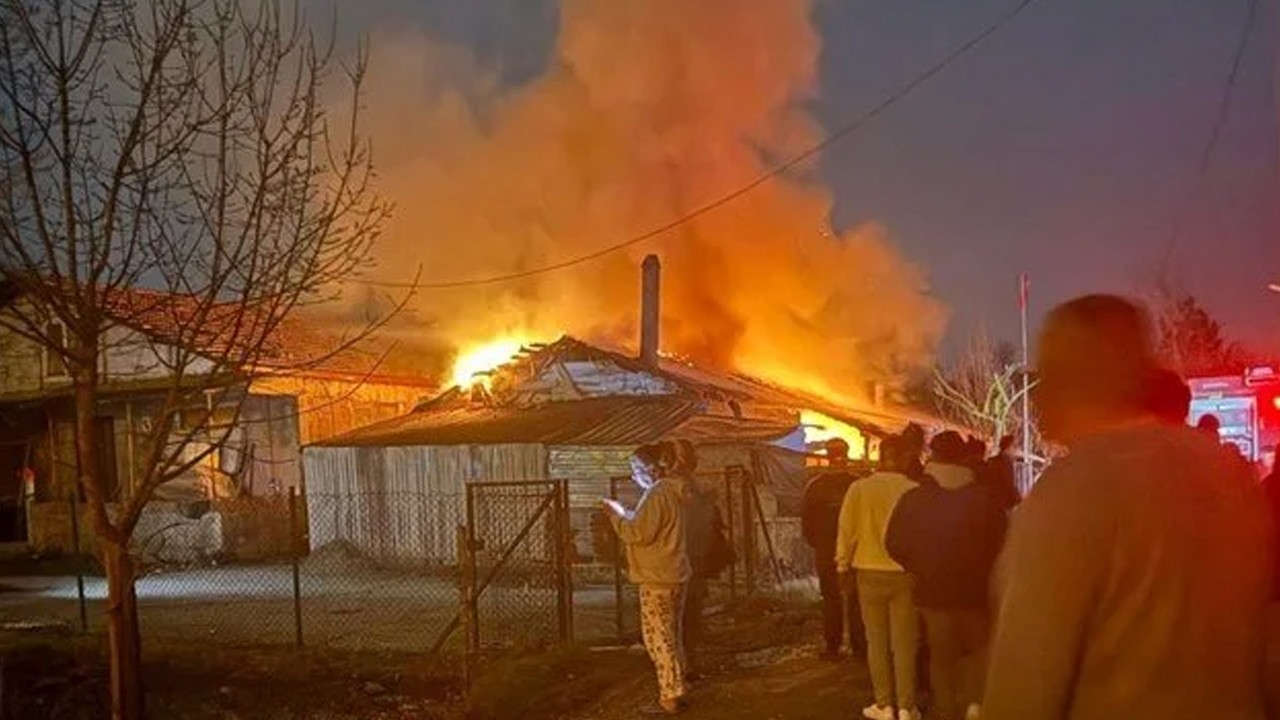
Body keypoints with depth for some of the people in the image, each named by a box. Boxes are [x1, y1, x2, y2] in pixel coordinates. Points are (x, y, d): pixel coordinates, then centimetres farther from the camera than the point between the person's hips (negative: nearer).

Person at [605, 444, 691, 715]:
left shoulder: (655, 495, -18)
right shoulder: (670, 491, 14)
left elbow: (640, 533, -22)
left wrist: (617, 515, -10)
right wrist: (626, 514, 12)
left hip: (657, 578, -10)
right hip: (673, 574, 10)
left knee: (657, 637, -4)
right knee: (671, 636, 16)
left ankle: (670, 698, -1)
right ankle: (678, 690, 22)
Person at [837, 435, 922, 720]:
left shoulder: (859, 488, -10)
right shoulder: (914, 490, -11)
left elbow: (846, 531, -4)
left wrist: (844, 566, 9)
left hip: (870, 572, 0)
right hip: (905, 572, 0)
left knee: (877, 641, 12)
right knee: (905, 642, 10)